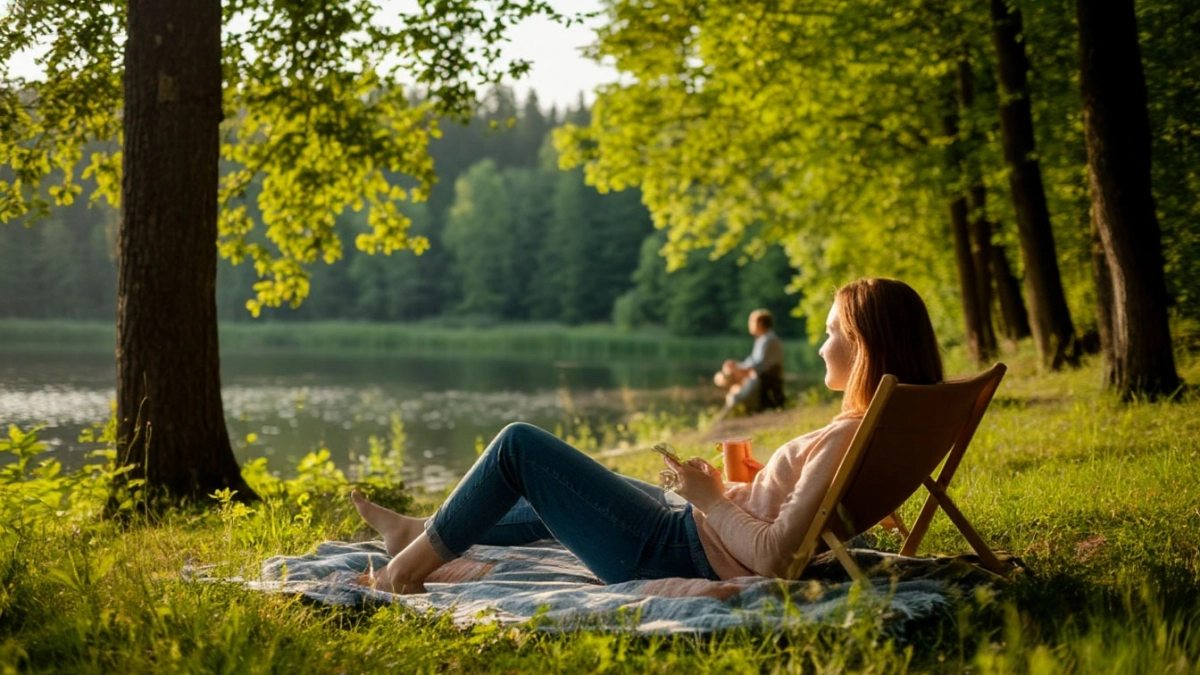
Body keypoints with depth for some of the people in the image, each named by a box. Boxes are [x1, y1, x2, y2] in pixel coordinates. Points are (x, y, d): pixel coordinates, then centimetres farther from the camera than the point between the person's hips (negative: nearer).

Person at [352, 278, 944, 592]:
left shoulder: (849, 438, -26)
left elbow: (774, 556, -29)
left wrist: (713, 499, -16)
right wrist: (734, 490, 7)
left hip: (679, 554, -10)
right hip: (699, 536, 10)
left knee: (519, 445, -2)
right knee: (567, 487, 29)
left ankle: (411, 565, 14)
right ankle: (419, 532, 40)